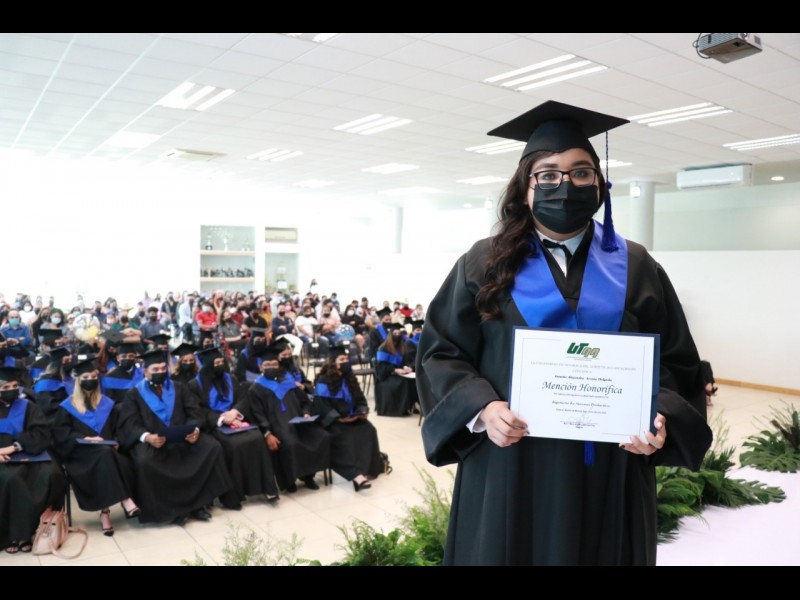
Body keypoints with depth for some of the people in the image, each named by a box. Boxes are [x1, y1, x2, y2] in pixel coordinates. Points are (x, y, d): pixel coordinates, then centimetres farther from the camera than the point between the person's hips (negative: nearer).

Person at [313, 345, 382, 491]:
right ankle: (356, 475, -43)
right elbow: (321, 405, -14)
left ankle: (365, 469, -25)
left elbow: (360, 398, 15)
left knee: (369, 430, -21)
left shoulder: (350, 378, 15)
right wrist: (338, 418, -23)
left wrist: (363, 411, -6)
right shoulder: (323, 381, -6)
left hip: (353, 418, 6)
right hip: (333, 420, -6)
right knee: (343, 437, -33)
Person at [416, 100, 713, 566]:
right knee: (510, 550, 10)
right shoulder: (486, 265, 0)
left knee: (602, 550, 15)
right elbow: (440, 352, -2)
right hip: (510, 472, -1)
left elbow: (677, 363, 6)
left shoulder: (636, 268, 5)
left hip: (608, 476, 2)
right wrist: (482, 408, -18)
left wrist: (661, 418, -13)